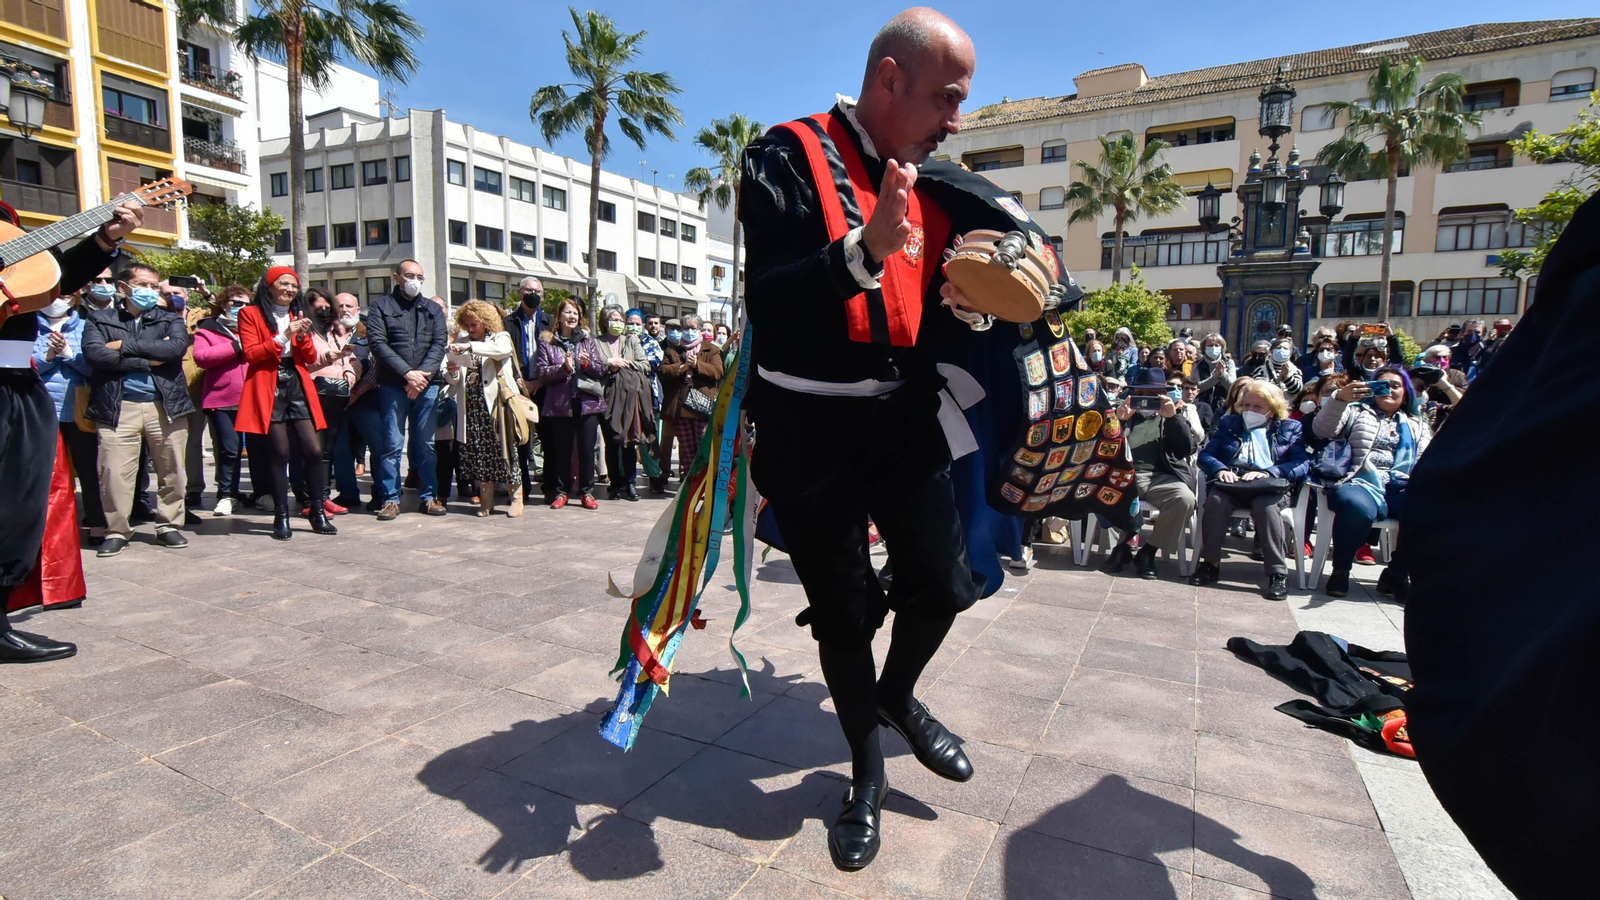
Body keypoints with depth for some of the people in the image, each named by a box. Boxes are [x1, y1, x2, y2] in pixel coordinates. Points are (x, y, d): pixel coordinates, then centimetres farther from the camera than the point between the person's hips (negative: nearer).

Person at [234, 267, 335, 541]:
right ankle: (281, 517, 5)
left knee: (314, 450, -4)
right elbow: (250, 353, -7)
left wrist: (302, 336, -5)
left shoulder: (298, 315, 19)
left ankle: (317, 511, 7)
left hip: (298, 387, 4)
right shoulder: (251, 313, 5)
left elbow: (311, 358, 13)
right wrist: (283, 336, -16)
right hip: (269, 389, -4)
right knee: (279, 454, -4)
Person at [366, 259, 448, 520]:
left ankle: (429, 496, 12)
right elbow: (377, 343, -5)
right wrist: (407, 373, -14)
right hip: (392, 385, -2)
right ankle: (390, 499, 6)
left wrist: (423, 374, -11)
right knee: (391, 444, -1)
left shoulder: (433, 309, 15)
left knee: (426, 444, 6)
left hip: (427, 386, 2)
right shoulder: (381, 306, 6)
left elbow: (439, 344, 4)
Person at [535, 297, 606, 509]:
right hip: (560, 402, -1)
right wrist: (564, 367, -16)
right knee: (562, 449, 5)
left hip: (588, 401, 1)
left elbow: (601, 369, 8)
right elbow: (542, 373, -2)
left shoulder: (589, 340, 12)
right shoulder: (547, 342, 7)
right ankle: (562, 491, 16)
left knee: (587, 448, 2)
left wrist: (587, 363, -11)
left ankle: (587, 492, 10)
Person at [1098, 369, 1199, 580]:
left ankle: (1148, 552, -11)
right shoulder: (1124, 414, 18)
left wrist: (1173, 417, -8)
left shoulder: (1174, 415, 19)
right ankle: (1124, 544, -8)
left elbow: (1190, 448, 2)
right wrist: (1118, 420, -9)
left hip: (1162, 477, 0)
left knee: (1185, 499, -31)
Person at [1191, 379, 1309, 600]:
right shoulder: (1228, 423, 21)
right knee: (1215, 499, -33)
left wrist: (1268, 472, -18)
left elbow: (1303, 463, -1)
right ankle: (1210, 563, -25)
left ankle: (1278, 573, -31)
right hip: (1232, 483, 2)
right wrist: (1220, 469, -13)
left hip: (1270, 486, -1)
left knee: (1266, 505, -36)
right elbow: (1206, 454, 10)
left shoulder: (1290, 429, 15)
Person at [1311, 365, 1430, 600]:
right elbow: (1322, 430, 3)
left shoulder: (1417, 425, 29)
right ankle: (1341, 570, -17)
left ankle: (1395, 574, -14)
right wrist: (1340, 399, -12)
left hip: (1400, 489, 3)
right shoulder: (1357, 412, 21)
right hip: (1361, 483, -3)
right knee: (1357, 506, -40)